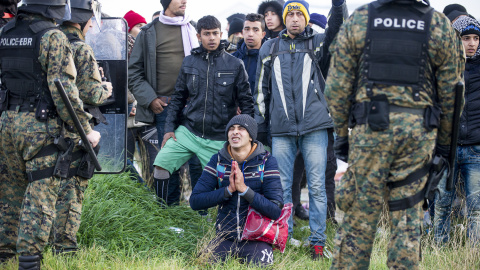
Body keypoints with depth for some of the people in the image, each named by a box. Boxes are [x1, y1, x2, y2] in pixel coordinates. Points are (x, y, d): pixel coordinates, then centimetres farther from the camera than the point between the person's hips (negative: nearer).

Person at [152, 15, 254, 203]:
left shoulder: (234, 65, -1)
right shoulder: (189, 62, 6)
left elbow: (246, 103, 1)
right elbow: (178, 98, 13)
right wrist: (169, 128, 5)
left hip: (218, 139, -2)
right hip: (188, 131, 2)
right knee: (161, 164, -11)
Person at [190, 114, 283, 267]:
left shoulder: (267, 162, -7)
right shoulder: (217, 161, 1)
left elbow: (276, 211, -14)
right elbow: (195, 201, -6)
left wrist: (244, 189, -24)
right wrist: (228, 190, -18)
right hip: (225, 238, 3)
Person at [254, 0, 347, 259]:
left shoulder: (318, 43, 7)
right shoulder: (270, 48, 13)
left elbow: (337, 30, -14)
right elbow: (261, 89, 17)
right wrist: (260, 123, 14)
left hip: (314, 127, -2)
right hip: (281, 129, 2)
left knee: (317, 186, -1)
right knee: (282, 186, 5)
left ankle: (318, 241, 5)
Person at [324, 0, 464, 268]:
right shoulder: (440, 25, 2)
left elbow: (337, 86, 2)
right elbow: (450, 91, 5)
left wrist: (341, 132, 10)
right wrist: (445, 141, 15)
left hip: (370, 126, 0)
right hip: (418, 130, 0)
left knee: (360, 215, 5)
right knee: (408, 214, 6)